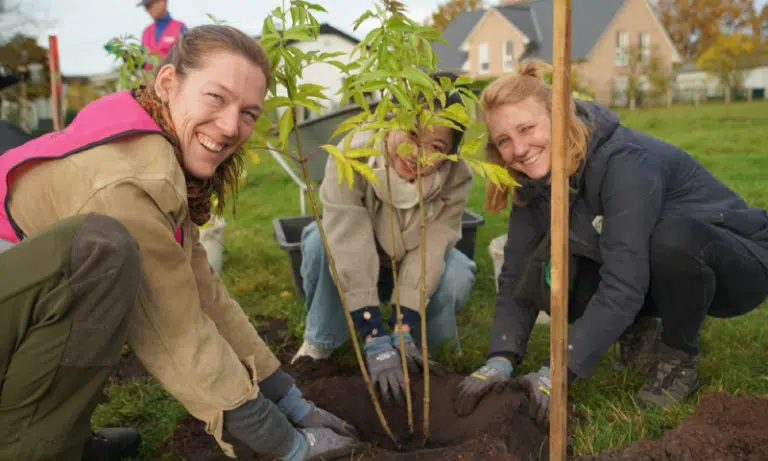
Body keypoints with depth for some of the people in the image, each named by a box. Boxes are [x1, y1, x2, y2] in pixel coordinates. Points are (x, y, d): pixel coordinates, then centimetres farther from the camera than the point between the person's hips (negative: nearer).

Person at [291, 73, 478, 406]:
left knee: (458, 276, -30)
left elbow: (428, 253, -29)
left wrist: (402, 333, -38)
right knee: (321, 239, -33)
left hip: (411, 273, 1)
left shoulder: (456, 179, -26)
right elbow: (352, 247, -39)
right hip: (353, 273, -1)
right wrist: (376, 342, -42)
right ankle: (320, 342, -9)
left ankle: (421, 347, 0)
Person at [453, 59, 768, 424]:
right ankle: (640, 333, 6)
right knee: (546, 275, -21)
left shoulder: (625, 161, -32)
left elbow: (622, 284, -36)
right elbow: (516, 276, -12)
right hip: (647, 275, 5)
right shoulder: (535, 179, -10)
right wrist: (500, 360, -24)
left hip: (738, 262, -5)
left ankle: (680, 358, -10)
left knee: (673, 237, -39)